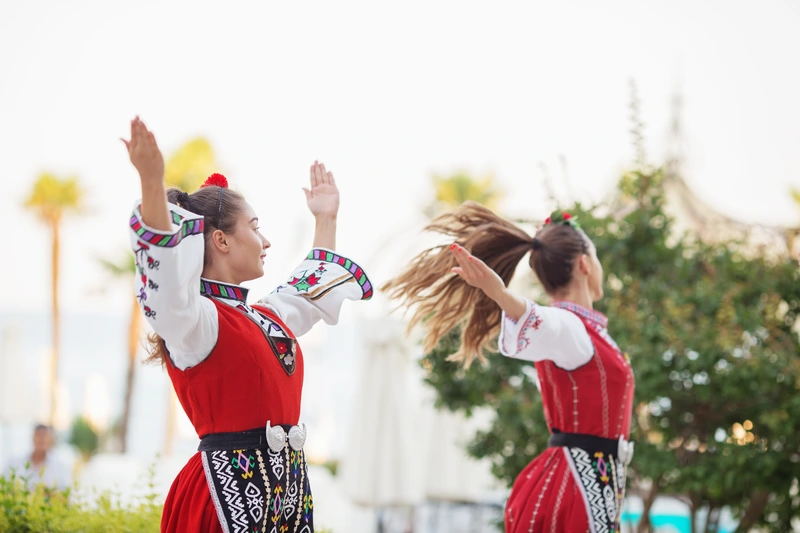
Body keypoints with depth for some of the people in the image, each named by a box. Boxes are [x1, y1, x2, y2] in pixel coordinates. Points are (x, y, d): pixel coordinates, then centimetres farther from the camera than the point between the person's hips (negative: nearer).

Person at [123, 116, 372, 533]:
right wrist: (152, 183, -44)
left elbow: (312, 292, 37)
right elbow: (167, 284, -33)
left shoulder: (264, 318, 17)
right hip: (232, 485, -9)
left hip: (284, 483, 9)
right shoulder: (196, 319, -11)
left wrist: (326, 219, 41)